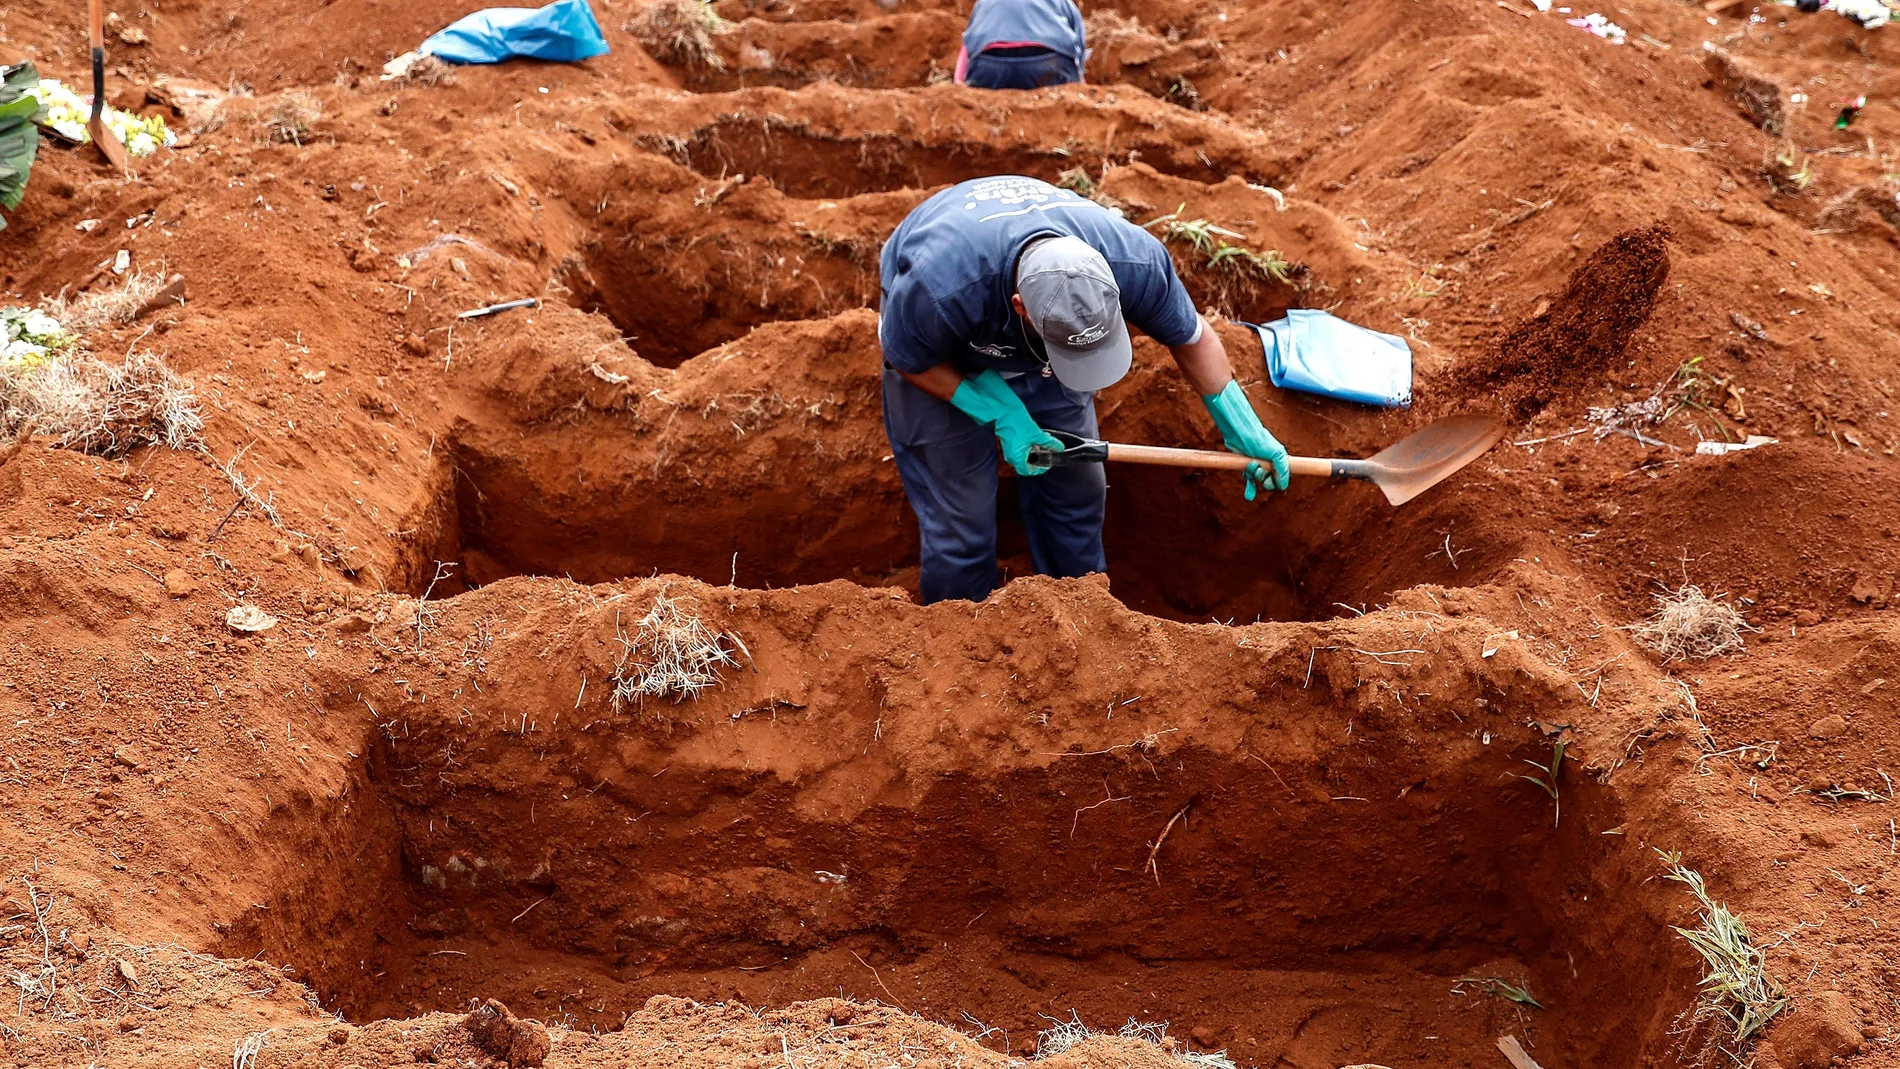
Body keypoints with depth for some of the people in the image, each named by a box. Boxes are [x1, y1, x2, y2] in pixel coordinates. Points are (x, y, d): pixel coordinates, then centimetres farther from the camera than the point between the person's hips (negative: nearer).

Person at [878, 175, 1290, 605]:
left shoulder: (1135, 261, -35)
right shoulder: (939, 287, -46)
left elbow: (1190, 335, -11)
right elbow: (907, 359, -21)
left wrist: (1240, 426, -14)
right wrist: (1001, 413, -28)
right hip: (942, 359, -3)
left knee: (1076, 490, 8)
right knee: (961, 522, -4)